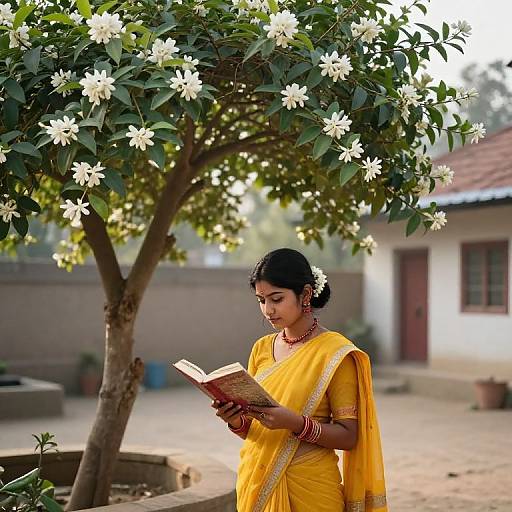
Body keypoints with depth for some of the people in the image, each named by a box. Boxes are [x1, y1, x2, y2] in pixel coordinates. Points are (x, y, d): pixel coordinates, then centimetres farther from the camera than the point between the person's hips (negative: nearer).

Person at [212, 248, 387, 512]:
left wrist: (296, 423, -28)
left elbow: (348, 436, -13)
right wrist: (236, 421, -11)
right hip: (256, 483, 5)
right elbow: (252, 429, 10)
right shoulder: (261, 348, 6)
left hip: (308, 490, -5)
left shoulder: (335, 353, -11)